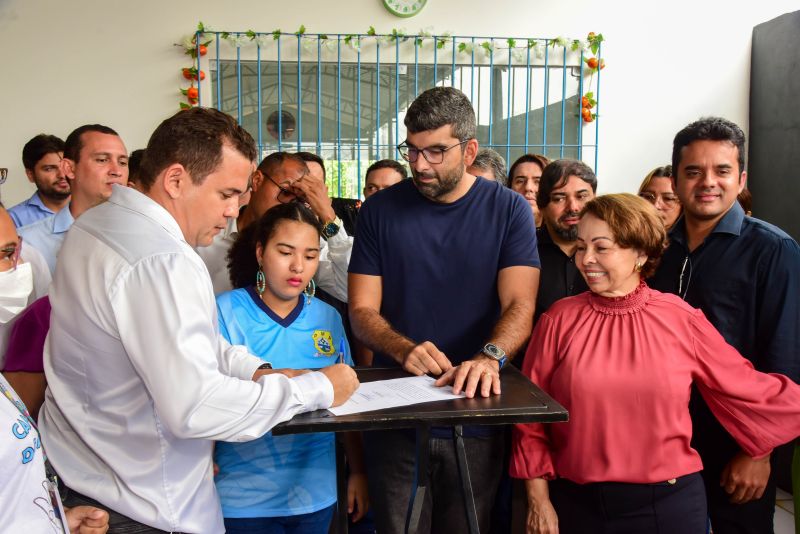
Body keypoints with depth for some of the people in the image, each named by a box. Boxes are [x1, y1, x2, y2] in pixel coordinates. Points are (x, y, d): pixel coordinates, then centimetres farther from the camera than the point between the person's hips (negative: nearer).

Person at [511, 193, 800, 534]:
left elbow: (749, 390, 4)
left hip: (668, 505, 1)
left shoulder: (680, 320, -4)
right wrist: (539, 501, -1)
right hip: (577, 504, 0)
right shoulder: (559, 320, -5)